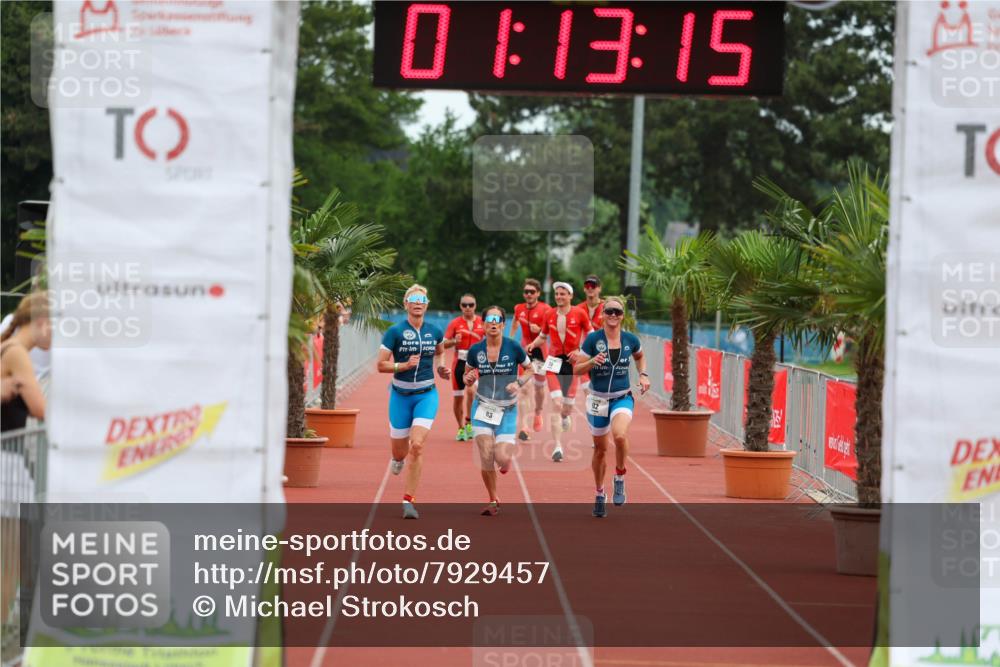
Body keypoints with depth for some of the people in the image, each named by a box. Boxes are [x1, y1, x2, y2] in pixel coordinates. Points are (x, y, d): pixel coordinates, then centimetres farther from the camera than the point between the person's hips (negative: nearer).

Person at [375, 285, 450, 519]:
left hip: (426, 395, 1)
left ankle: (409, 500, -10)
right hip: (401, 395, -1)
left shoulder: (434, 332, 2)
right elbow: (381, 365, -9)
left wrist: (440, 366, 8)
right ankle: (398, 459, 50)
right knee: (400, 451, 8)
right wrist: (405, 365, -23)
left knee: (416, 446, -17)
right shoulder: (395, 332, -8)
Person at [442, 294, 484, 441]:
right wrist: (454, 341, -18)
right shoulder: (455, 323, 2)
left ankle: (468, 422, -11)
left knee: (471, 390, -25)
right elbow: (444, 343, 1)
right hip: (460, 362, 1)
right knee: (457, 396, 6)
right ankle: (461, 428, 23)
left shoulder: (482, 323, 3)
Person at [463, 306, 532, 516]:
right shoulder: (475, 350, -3)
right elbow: (468, 376, 11)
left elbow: (531, 369, 4)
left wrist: (519, 383, -14)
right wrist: (468, 379, -13)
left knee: (501, 458, -12)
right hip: (483, 407, 1)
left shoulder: (513, 347, -9)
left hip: (507, 410, -1)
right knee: (486, 456, -12)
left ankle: (506, 459, 28)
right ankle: (493, 501, 8)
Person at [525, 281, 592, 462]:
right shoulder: (550, 315, 3)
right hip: (554, 362, 0)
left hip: (572, 362, 0)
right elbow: (543, 336, 16)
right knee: (556, 403, -14)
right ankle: (557, 446, -15)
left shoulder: (579, 313, -4)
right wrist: (533, 344, -4)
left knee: (568, 405, 6)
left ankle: (564, 416, 47)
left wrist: (580, 350, -12)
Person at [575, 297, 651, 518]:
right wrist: (592, 362, -25)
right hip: (598, 400, 0)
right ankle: (600, 494, 33)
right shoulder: (593, 339, -8)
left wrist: (643, 375, 5)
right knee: (600, 449, 12)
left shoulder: (630, 340, -1)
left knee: (620, 435, -30)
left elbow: (640, 356, 22)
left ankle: (620, 478, -6)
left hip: (622, 398, 0)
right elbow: (577, 369, -6)